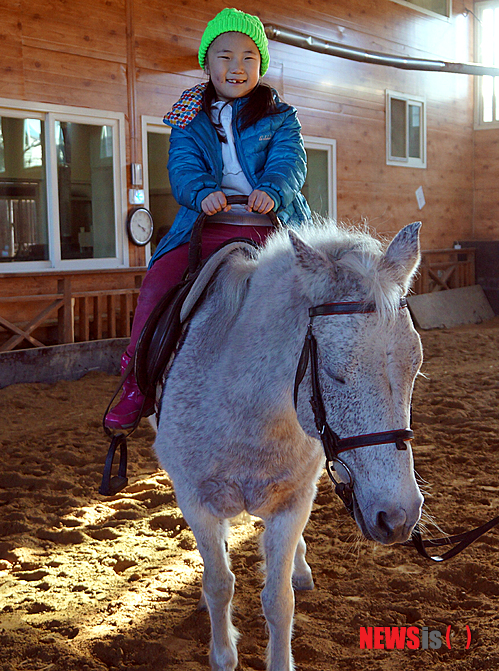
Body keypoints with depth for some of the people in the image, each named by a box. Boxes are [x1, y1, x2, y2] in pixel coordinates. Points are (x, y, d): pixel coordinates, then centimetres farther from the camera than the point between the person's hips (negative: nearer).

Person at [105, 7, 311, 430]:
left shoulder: (281, 118, 12)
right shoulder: (191, 121, 15)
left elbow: (289, 162, -5)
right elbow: (183, 166, -2)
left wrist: (272, 191, -29)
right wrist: (204, 192, -26)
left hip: (275, 224, 0)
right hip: (209, 225, 1)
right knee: (159, 280, -20)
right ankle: (139, 385, -6)